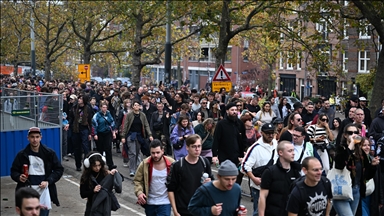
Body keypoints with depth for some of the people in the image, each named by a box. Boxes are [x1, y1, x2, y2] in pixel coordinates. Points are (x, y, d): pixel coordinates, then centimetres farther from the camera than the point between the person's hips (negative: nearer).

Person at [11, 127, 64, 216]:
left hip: (44, 194, 0)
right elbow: (14, 171, 10)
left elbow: (59, 169, 4)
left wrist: (48, 181, -10)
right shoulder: (22, 154, 2)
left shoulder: (49, 153, 0)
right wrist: (19, 177, -13)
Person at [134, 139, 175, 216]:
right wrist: (139, 192, -17)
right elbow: (137, 180, 0)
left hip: (165, 203, -2)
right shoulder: (145, 164, -8)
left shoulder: (171, 163, -10)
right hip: (149, 203, 3)